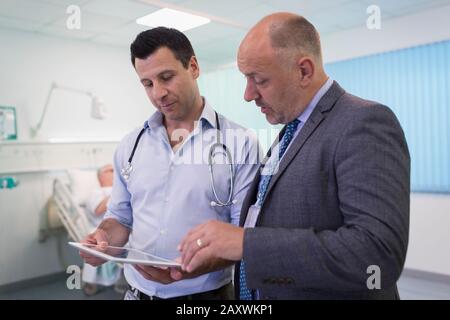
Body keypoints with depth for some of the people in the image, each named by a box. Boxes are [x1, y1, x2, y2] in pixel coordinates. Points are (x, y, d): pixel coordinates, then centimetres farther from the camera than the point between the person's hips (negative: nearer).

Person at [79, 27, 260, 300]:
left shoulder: (240, 143, -11)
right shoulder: (130, 147, 2)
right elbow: (121, 218, 10)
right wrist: (105, 238, -12)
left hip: (205, 293, -3)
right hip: (138, 290, 4)